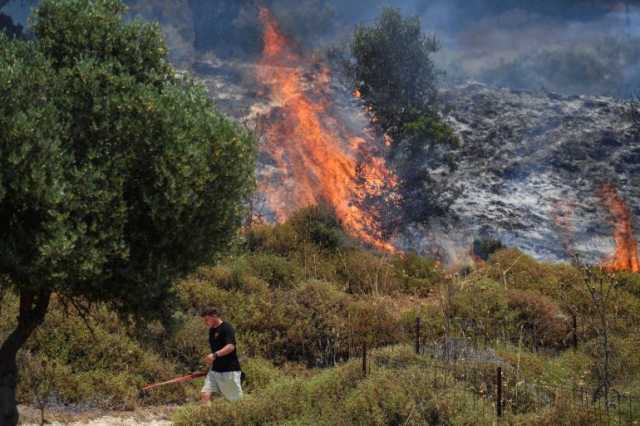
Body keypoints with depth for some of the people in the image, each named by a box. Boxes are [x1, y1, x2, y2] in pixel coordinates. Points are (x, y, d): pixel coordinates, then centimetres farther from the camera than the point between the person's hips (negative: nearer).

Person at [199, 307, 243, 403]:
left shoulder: (227, 328, -14)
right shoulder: (212, 330, 12)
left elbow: (230, 347, -27)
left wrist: (215, 355, -39)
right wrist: (210, 359, 15)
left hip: (229, 370, -8)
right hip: (215, 370, 8)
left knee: (236, 399, -1)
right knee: (205, 394, -5)